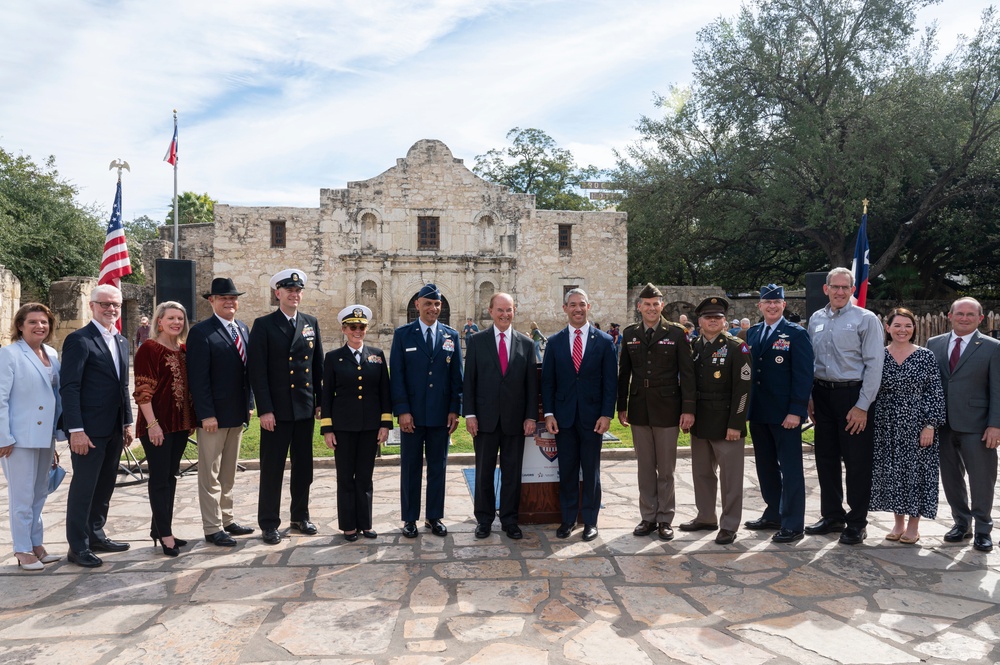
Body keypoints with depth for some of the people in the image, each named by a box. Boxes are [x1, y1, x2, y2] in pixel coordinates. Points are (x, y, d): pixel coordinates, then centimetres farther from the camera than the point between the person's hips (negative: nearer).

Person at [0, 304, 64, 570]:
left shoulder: (52, 354, 9)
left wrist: (59, 431, 10)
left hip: (46, 435, 6)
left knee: (40, 494, 15)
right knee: (22, 496, 1)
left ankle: (37, 544, 26)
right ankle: (23, 550, 13)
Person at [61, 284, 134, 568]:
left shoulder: (122, 342, 14)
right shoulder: (79, 339, -10)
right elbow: (69, 387, -15)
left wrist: (127, 423, 14)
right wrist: (76, 430, -19)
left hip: (114, 430, 7)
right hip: (89, 430, -7)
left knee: (105, 485, 15)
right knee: (83, 487, 1)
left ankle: (96, 534, 28)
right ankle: (78, 547, 12)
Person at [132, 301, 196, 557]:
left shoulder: (183, 350, 11)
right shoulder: (149, 348, -10)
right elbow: (142, 390, -14)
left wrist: (191, 419, 13)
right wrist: (152, 423, -19)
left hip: (180, 423, 7)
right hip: (157, 425, -7)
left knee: (170, 476, 13)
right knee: (159, 478, 0)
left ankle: (159, 529, 25)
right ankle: (165, 534, 8)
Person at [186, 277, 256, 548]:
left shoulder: (244, 329, 10)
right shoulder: (201, 332, -11)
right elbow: (198, 378, -15)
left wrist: (249, 404, 9)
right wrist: (207, 414, -18)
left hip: (237, 413, 7)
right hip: (213, 414, -7)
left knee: (228, 472, 17)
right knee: (210, 474, 3)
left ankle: (227, 519, 28)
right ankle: (212, 528, 12)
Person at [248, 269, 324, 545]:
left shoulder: (311, 323, 9)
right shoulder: (263, 325, -4)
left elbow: (318, 366, 11)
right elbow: (257, 371, -9)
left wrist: (321, 402, 7)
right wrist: (265, 409, -14)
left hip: (305, 408, 4)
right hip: (276, 410, -4)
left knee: (303, 467, 13)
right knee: (272, 469, 4)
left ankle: (300, 516, 27)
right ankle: (269, 524, 16)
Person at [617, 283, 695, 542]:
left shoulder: (676, 333, -3)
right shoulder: (630, 333, 6)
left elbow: (687, 373, -4)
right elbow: (624, 372, 9)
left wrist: (688, 409, -9)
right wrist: (621, 407, 7)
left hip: (667, 409, -3)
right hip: (639, 409, 3)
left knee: (666, 469, 6)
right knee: (645, 468, 11)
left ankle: (665, 519, 18)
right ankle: (648, 517, 21)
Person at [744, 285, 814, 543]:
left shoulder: (796, 334, -6)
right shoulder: (752, 333, 11)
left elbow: (803, 375, -11)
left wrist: (796, 411, -17)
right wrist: (747, 406, 6)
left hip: (785, 414, -6)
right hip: (758, 412, 6)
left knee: (791, 469, 2)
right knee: (765, 467, 15)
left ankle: (792, 525, 10)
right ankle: (773, 514, 29)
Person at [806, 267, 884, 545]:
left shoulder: (865, 319, -6)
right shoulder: (816, 319, 9)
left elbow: (874, 364, -10)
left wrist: (862, 406, -14)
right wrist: (809, 397, 8)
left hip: (853, 396, -5)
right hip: (822, 395, 5)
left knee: (857, 462, 2)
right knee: (826, 459, 13)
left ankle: (857, 522, 16)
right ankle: (832, 516, 27)